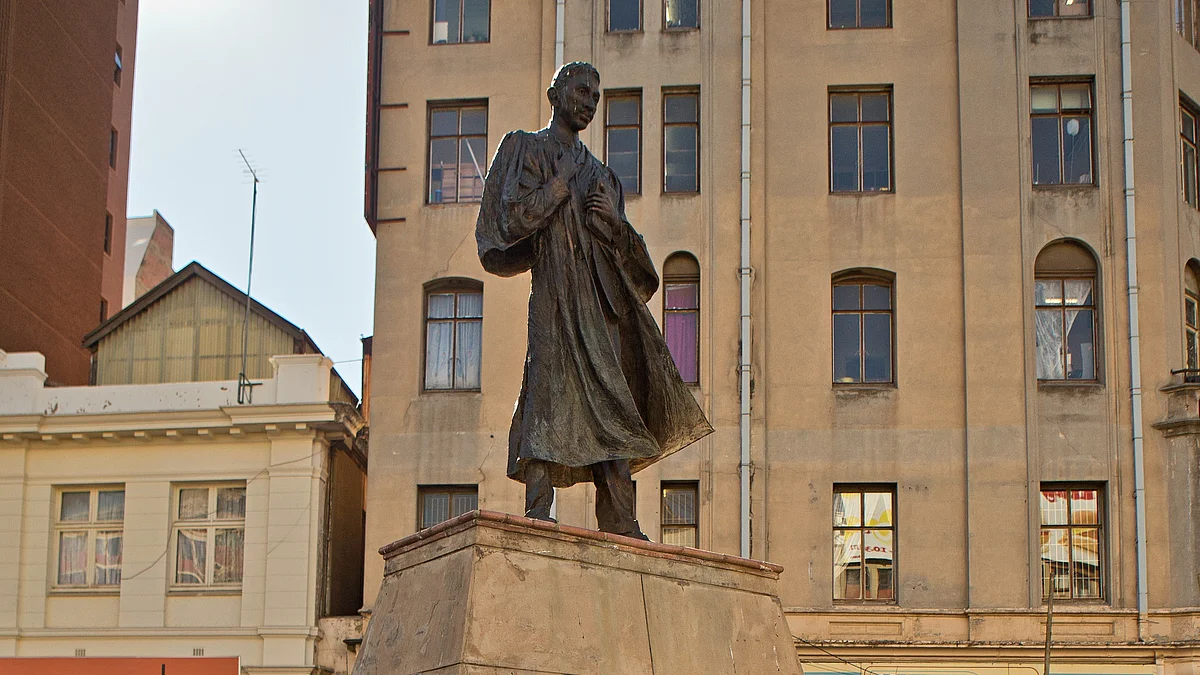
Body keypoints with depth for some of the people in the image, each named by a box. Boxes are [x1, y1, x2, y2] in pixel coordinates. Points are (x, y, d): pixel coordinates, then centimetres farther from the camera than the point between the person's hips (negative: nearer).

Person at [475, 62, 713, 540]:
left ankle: (620, 526, -7)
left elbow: (628, 254, 22)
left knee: (613, 409, -3)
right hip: (557, 292, -6)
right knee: (552, 394, -19)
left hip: (605, 299, 6)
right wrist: (561, 183, -3)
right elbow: (513, 217, -4)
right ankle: (537, 514, -25)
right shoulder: (526, 149, 11)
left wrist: (615, 221, 2)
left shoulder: (599, 173, 28)